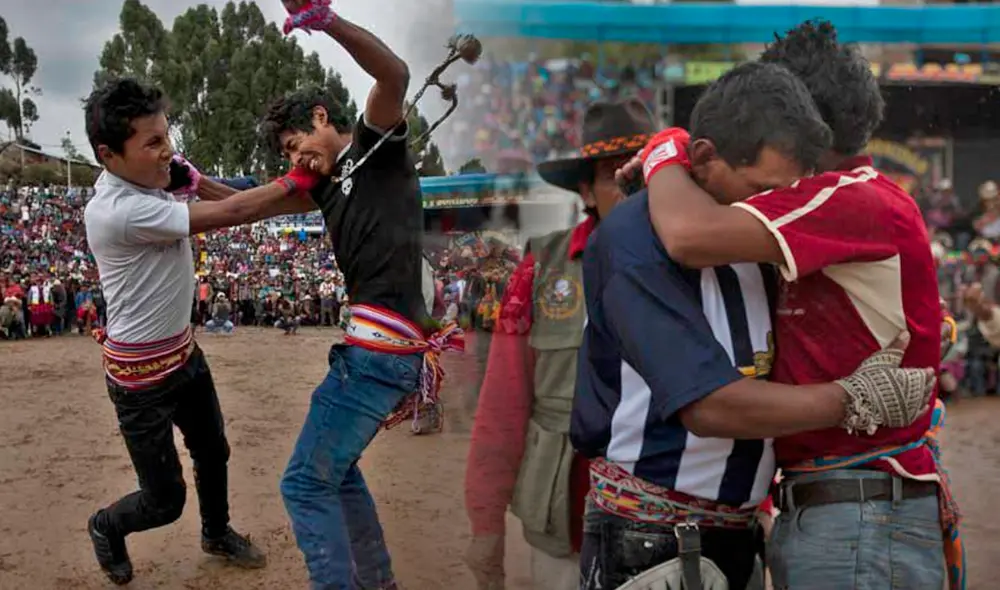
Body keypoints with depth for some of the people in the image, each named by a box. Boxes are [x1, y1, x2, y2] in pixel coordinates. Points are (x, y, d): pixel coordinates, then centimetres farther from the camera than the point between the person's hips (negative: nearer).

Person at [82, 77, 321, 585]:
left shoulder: (146, 184, -2)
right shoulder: (118, 210, -31)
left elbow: (224, 205, 6)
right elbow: (230, 214, -28)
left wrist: (192, 182, -15)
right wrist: (297, 180, -18)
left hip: (184, 352, 9)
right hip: (142, 374, -9)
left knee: (213, 452, 24)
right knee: (165, 501, 3)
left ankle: (217, 533, 49)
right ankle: (106, 527, 36)